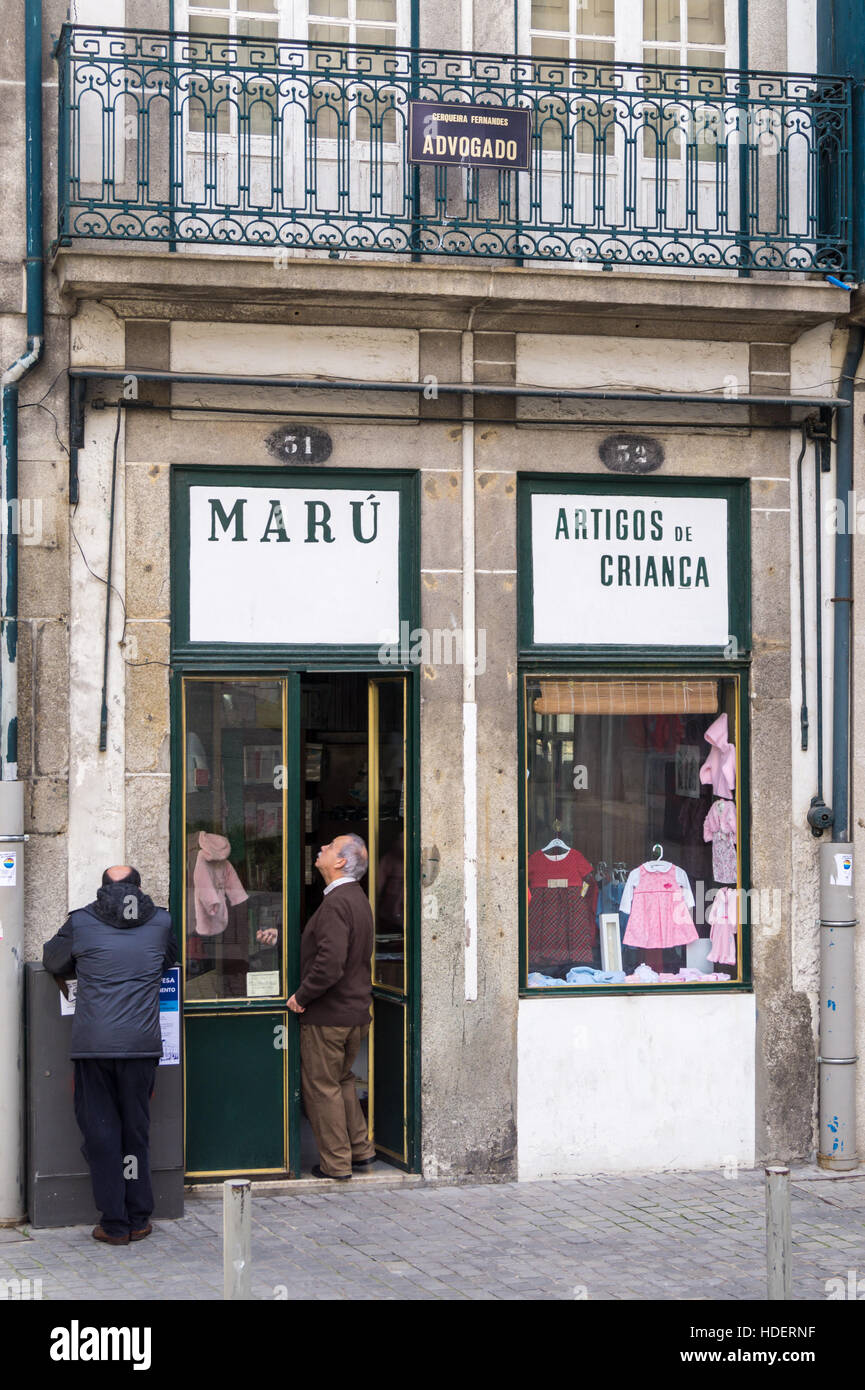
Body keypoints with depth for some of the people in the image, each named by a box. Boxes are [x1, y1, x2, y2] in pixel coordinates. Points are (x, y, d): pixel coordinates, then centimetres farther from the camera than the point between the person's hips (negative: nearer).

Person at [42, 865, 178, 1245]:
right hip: (141, 1043, 1)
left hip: (93, 1044, -1)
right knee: (136, 1131, 12)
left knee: (100, 1131, 6)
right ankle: (138, 1219, 16)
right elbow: (169, 961, 26)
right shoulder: (160, 922, 7)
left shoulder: (81, 922, 3)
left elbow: (53, 962, 19)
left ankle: (114, 1224, 8)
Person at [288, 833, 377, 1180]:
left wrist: (302, 996, -15)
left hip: (328, 1015, -9)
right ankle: (360, 1149, 25)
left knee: (321, 1086, 3)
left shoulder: (336, 904, -21)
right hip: (357, 1011, 9)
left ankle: (336, 1163, 9)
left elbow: (330, 964, -29)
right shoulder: (358, 899, 10)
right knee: (341, 1081, 22)